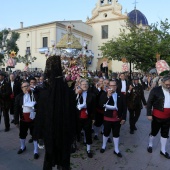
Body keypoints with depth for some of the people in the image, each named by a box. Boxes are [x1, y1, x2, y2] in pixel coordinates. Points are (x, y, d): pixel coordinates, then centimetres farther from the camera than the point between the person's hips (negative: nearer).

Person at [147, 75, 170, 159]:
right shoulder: (155, 90, -10)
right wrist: (149, 114, -12)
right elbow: (149, 102, -9)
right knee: (154, 132, 13)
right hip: (157, 116, -4)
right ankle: (150, 145, 37)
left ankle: (163, 150, 32)